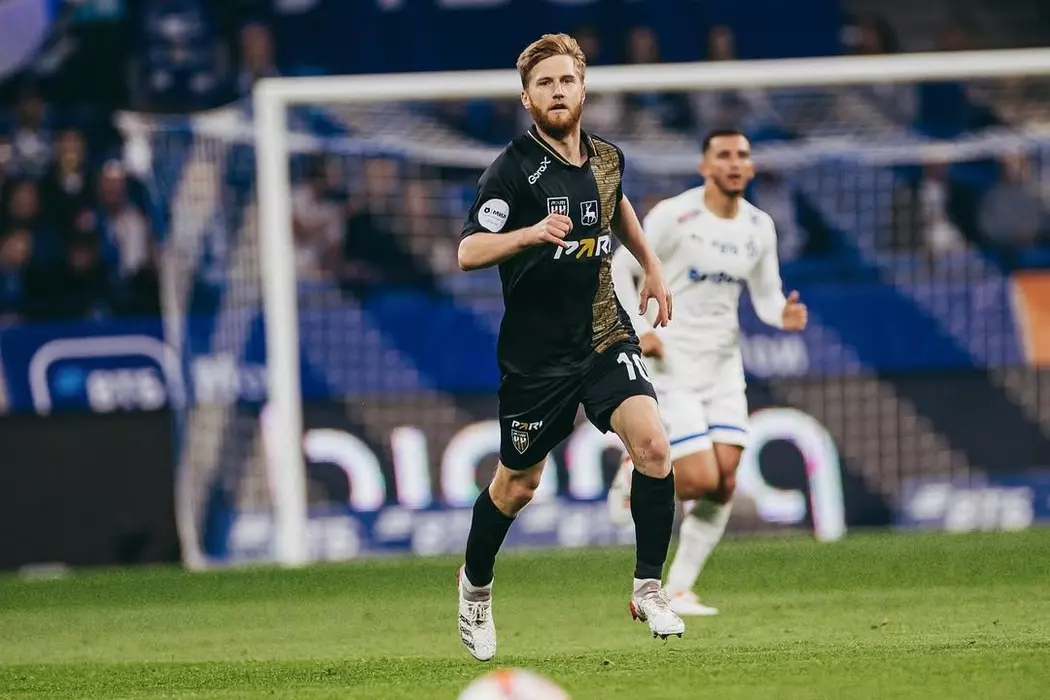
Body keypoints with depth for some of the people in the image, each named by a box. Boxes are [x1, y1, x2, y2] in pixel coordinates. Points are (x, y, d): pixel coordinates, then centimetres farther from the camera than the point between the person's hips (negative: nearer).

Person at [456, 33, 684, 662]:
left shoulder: (606, 158, 3)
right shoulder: (514, 169, -15)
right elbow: (468, 252, -24)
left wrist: (651, 265, 25)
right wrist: (530, 233, -39)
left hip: (606, 334, 4)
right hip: (536, 351, -4)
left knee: (652, 444, -18)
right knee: (518, 485, 9)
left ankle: (649, 589, -4)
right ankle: (476, 586, 38)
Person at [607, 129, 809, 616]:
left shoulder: (759, 227, 4)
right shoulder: (673, 216, -11)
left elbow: (766, 296, 11)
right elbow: (619, 271, -3)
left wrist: (784, 315, -12)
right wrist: (638, 331, -15)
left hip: (723, 365, 5)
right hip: (671, 365, -5)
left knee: (725, 482, -4)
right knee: (700, 480, -16)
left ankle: (678, 591, 7)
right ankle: (637, 472, 17)